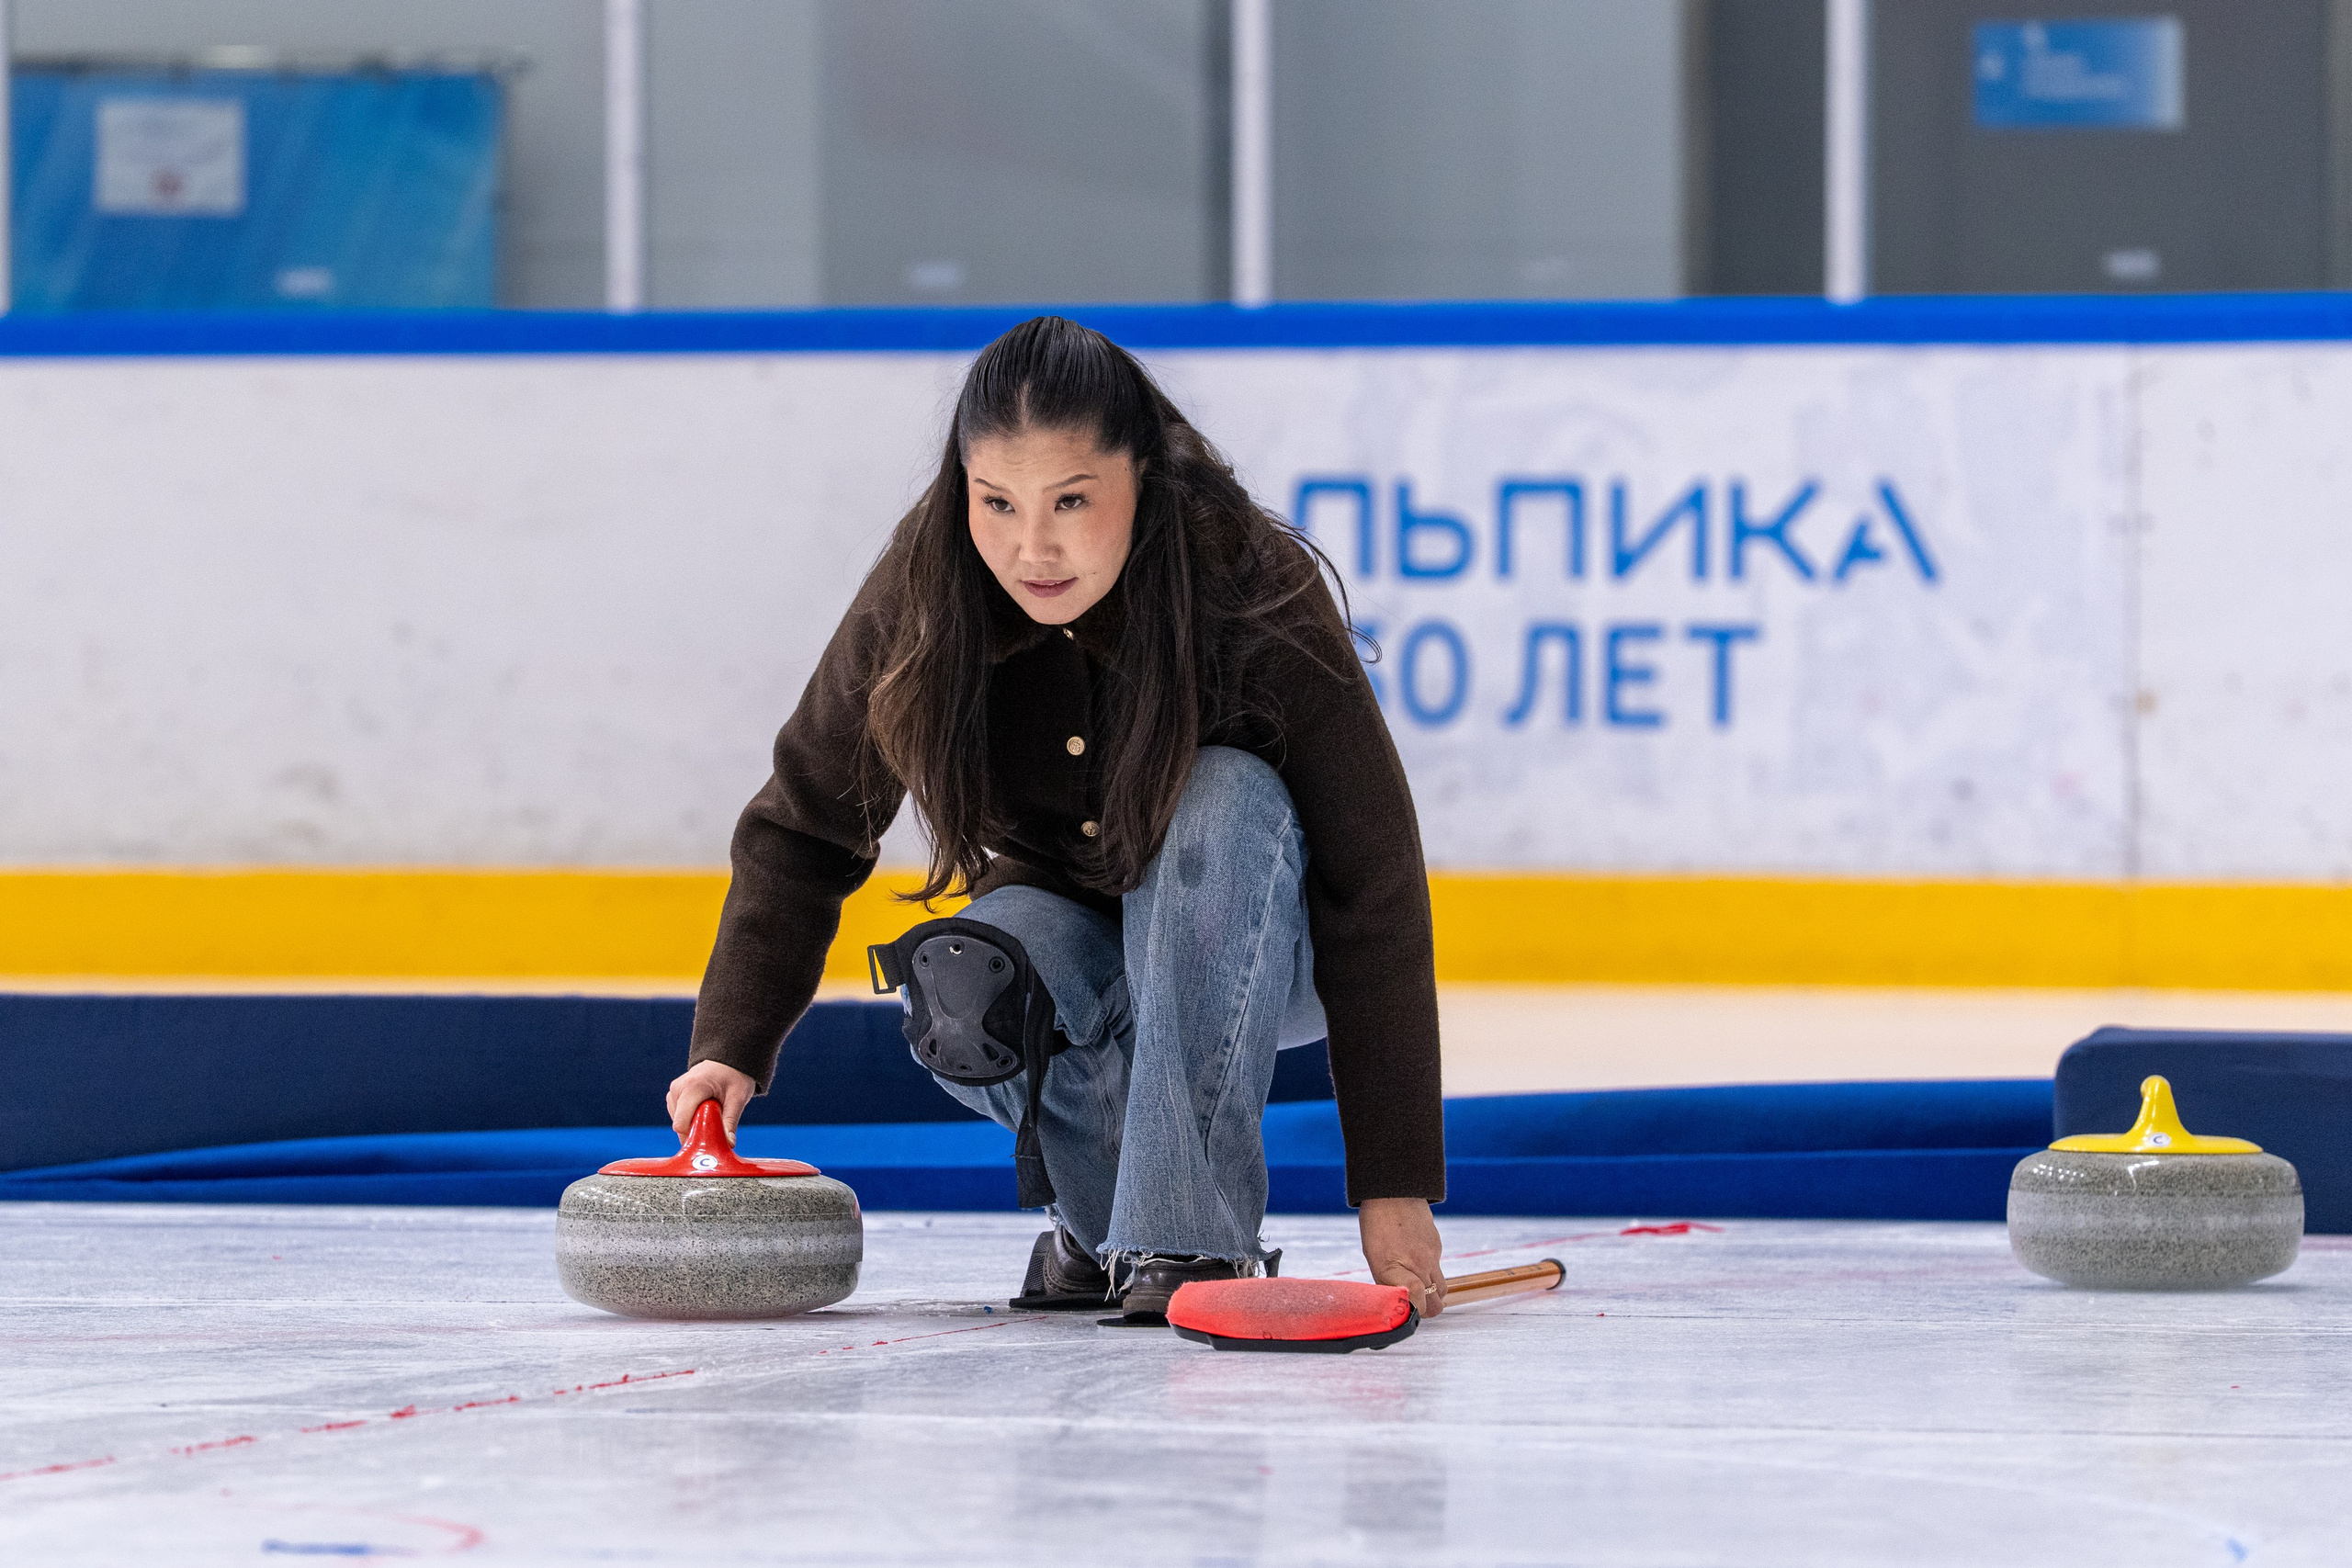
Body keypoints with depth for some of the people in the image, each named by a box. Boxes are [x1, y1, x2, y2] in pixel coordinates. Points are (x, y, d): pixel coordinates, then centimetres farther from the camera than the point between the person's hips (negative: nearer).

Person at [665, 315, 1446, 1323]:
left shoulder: (1260, 596, -28)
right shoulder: (921, 597, -19)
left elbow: (1376, 892, -26)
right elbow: (802, 830, -7)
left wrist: (1395, 1189, -28)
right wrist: (731, 1048, -21)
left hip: (1260, 957, -2)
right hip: (1071, 929, 2)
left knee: (1224, 796, -35)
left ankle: (1190, 1233, -31)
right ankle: (1099, 1223, -4)